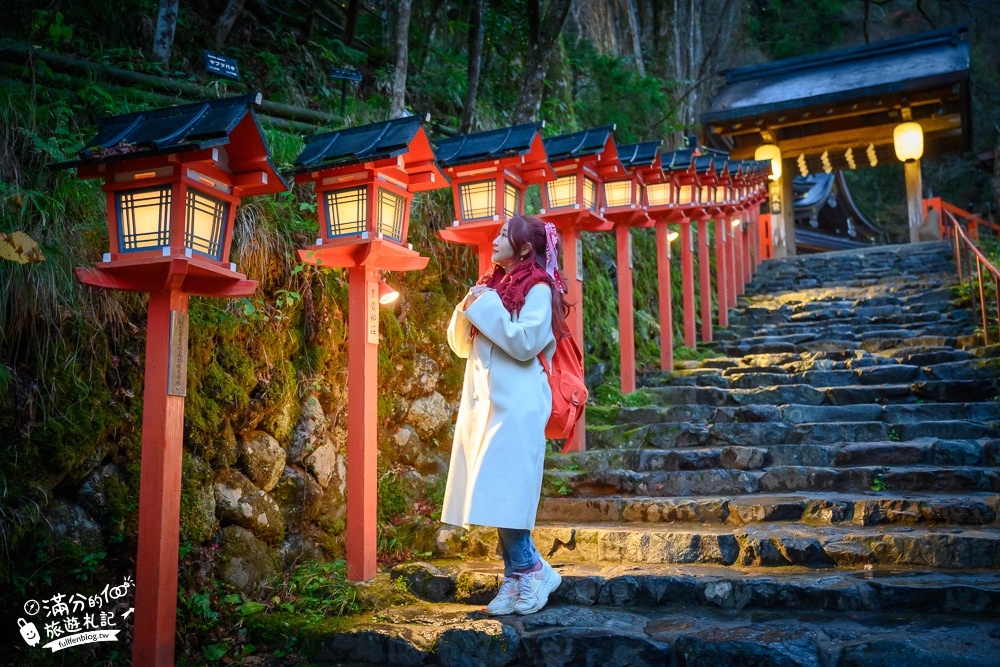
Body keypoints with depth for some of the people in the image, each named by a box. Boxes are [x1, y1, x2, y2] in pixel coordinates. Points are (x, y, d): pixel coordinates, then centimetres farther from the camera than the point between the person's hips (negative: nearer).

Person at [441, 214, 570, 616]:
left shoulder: (538, 289, -4)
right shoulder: (491, 285, 16)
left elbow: (526, 343, -17)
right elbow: (460, 345, 16)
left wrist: (488, 308, -12)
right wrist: (468, 308, -2)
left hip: (516, 404, -7)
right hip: (483, 400, 7)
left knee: (504, 490, -9)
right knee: (498, 496, 6)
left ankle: (530, 570, 7)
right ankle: (518, 579, 13)